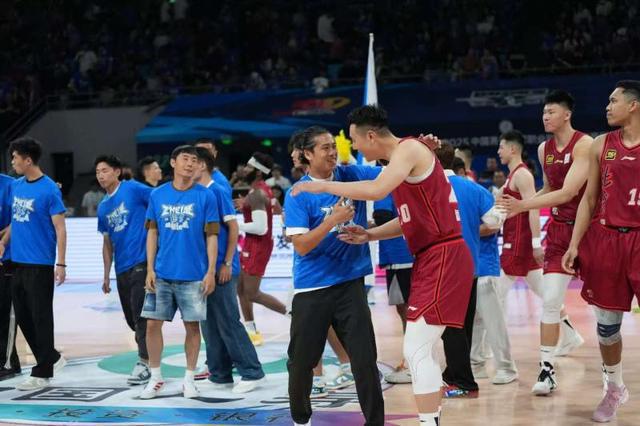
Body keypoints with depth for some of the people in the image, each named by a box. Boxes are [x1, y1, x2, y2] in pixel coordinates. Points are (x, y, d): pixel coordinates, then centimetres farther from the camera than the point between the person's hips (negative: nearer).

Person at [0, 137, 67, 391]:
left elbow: (60, 229, -11)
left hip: (40, 265, -8)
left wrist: (61, 264, -15)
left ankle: (42, 374, 8)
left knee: (41, 318, -1)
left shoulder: (49, 190, -11)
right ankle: (52, 358, 26)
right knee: (23, 318, 12)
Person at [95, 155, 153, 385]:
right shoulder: (103, 207, 16)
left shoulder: (133, 189, -4)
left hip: (141, 261, -7)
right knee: (131, 318, 11)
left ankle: (145, 363, -7)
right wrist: (106, 275, 17)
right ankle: (149, 352, 26)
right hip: (122, 269, 7)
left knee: (141, 315, -10)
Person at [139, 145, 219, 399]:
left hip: (193, 275, -2)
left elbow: (211, 236, -2)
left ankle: (189, 380, 18)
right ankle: (155, 379, 17)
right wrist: (150, 269, 2)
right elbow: (152, 233, 8)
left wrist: (211, 271, -7)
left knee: (192, 326, 4)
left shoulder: (206, 196, -2)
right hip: (162, 274, 2)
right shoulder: (157, 195, 5)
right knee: (152, 323, 3)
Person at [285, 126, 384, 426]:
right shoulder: (297, 195, -7)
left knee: (365, 360, -4)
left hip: (350, 282, 2)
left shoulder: (352, 175, 1)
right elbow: (301, 245, -13)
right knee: (301, 361, 9)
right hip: (311, 288, -1)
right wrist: (332, 220, -23)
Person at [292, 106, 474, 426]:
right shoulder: (404, 156, 18)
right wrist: (370, 235, 11)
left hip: (443, 258, -10)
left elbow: (376, 190, -30)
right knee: (419, 350, 16)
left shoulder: (409, 148, -12)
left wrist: (323, 186, -20)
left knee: (416, 351, -12)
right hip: (431, 259, 10)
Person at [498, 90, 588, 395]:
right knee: (550, 299, -2)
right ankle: (547, 369, 9)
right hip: (559, 229, 5)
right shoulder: (544, 150, 6)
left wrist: (523, 205, -29)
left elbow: (567, 192, -25)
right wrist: (518, 204, 6)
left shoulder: (584, 145, -16)